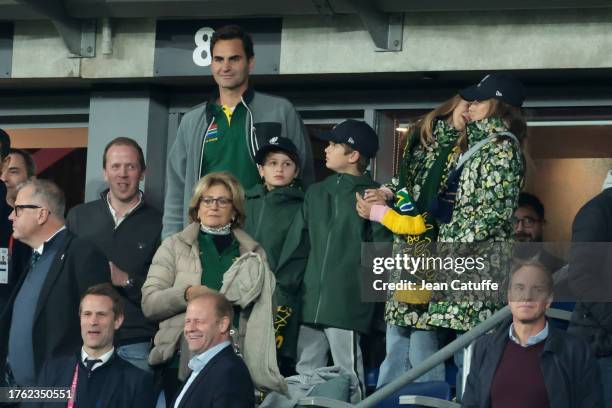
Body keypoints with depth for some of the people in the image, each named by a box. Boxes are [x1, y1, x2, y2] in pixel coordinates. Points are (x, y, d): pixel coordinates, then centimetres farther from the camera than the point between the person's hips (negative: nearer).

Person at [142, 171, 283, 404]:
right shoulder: (174, 246, 12)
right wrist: (187, 294, -15)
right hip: (184, 358, -1)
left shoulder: (253, 253, 17)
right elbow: (149, 303, 2)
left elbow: (267, 312, 19)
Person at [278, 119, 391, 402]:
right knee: (305, 375, 11)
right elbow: (296, 243, 16)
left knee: (348, 378, -2)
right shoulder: (315, 193, 16)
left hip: (347, 304, -6)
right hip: (311, 302, 6)